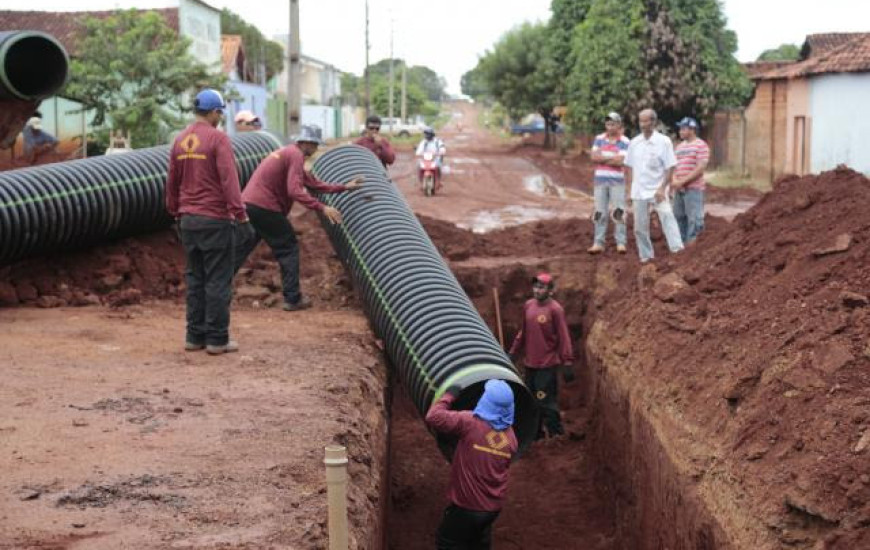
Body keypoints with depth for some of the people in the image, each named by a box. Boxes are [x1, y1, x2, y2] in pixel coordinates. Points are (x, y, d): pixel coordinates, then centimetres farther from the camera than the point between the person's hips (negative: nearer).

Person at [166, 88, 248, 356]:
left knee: (195, 279, 12)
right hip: (216, 220, -7)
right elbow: (229, 180, -18)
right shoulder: (218, 138, -11)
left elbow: (172, 182, 15)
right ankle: (217, 339, 0)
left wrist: (176, 213, 26)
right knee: (218, 281, -1)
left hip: (188, 220, 7)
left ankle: (195, 336, 14)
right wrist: (241, 216, -17)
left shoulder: (180, 140, 9)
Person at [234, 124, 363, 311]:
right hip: (265, 207, -9)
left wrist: (345, 187, 25)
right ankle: (293, 299, 2)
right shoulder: (296, 155, -9)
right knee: (288, 248, 2)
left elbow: (314, 183, 25)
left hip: (248, 203, 9)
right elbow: (295, 190, -21)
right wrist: (322, 208, -23)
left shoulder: (288, 153, 24)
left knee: (240, 250, 14)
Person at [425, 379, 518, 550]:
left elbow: (433, 417, -23)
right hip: (494, 506, 6)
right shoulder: (511, 437, -2)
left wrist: (449, 396, -7)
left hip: (467, 505, -6)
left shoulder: (470, 422, -21)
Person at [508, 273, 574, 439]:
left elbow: (564, 337, -13)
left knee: (546, 401, -7)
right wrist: (513, 351, 17)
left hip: (548, 365, -7)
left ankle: (556, 434, 4)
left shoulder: (555, 309, -13)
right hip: (530, 363, 7)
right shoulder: (528, 305, 7)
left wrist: (567, 363, -15)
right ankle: (536, 433, 28)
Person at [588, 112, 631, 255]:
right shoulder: (599, 139, 7)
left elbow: (620, 161, -14)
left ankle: (621, 243, -3)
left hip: (617, 181, -3)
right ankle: (598, 243, 9)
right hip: (600, 180, 3)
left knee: (619, 212, -5)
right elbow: (594, 157, -3)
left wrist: (602, 158, -7)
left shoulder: (624, 142, -4)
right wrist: (612, 158, -10)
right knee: (600, 213, 6)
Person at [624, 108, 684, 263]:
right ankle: (645, 255, 20)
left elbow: (670, 167, -8)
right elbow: (629, 166, 15)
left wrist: (662, 188, -15)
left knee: (667, 217, -21)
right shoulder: (634, 143, 6)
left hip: (657, 190, -4)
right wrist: (632, 185, 7)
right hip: (639, 192, 4)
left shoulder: (663, 141, -7)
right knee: (640, 226, 8)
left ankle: (678, 249, -27)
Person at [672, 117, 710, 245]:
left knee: (693, 219, -7)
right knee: (679, 217, 11)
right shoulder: (680, 146, 16)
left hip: (693, 188, -7)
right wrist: (674, 180, -4)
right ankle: (681, 243, 21)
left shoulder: (701, 145, -6)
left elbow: (700, 168, -13)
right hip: (679, 189, 7)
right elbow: (674, 166, 17)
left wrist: (683, 181, -17)